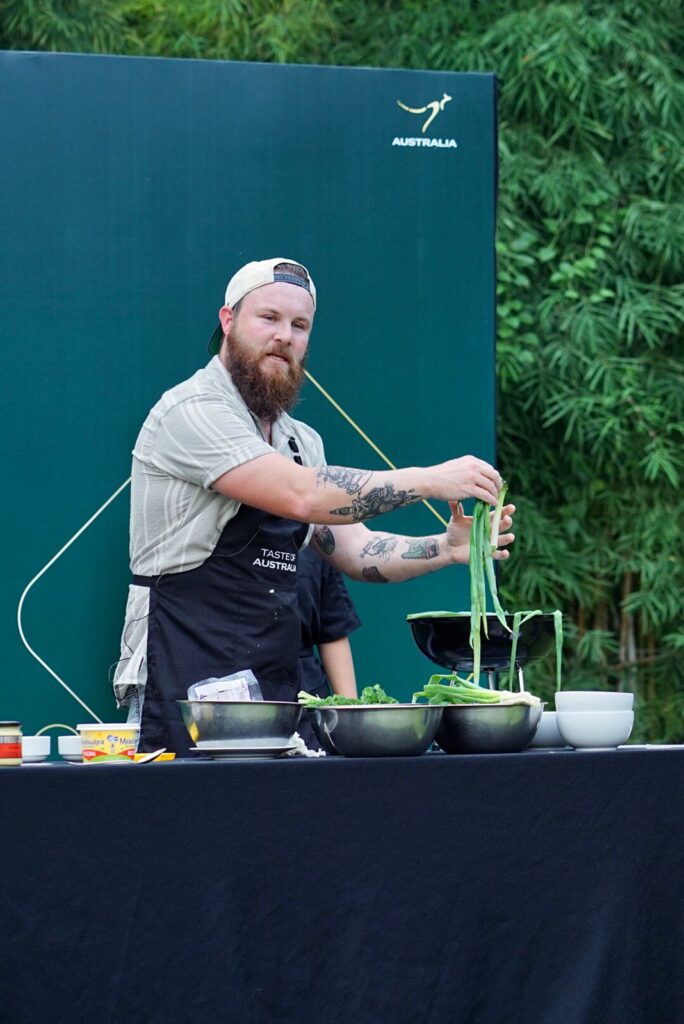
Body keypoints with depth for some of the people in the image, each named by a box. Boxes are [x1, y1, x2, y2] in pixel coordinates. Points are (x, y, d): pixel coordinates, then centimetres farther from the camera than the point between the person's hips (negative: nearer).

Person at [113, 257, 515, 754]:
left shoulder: (302, 441, 17)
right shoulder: (193, 411, -10)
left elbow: (353, 549, 13)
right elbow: (302, 496, -21)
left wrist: (445, 548, -5)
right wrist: (429, 480, -18)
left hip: (276, 688, 7)